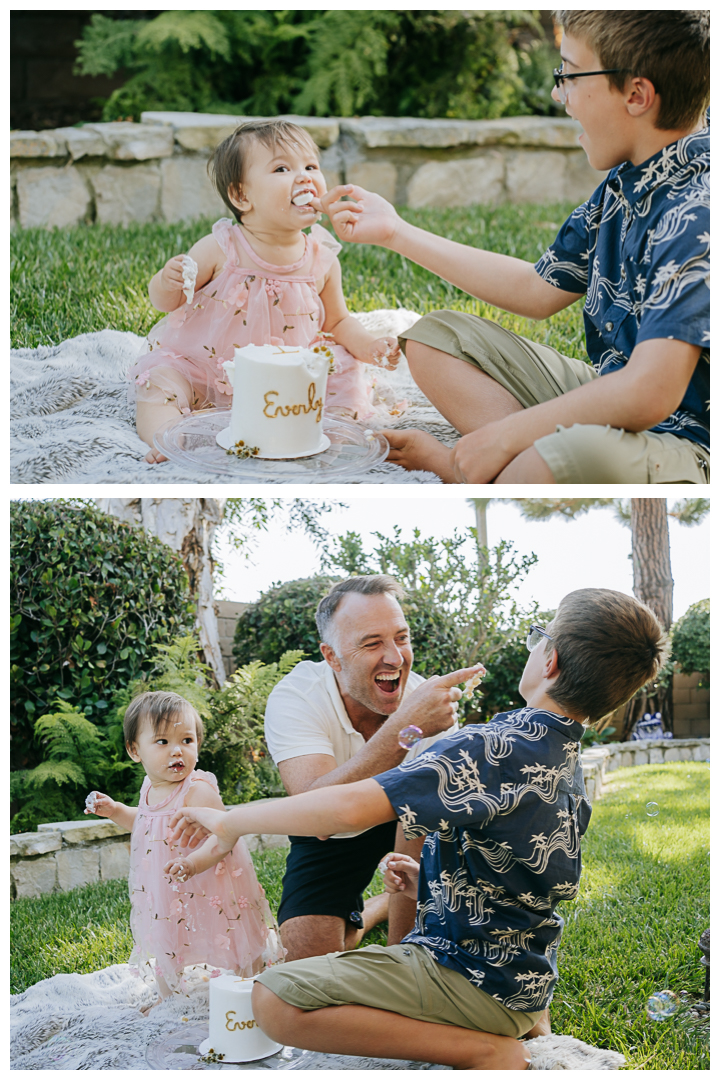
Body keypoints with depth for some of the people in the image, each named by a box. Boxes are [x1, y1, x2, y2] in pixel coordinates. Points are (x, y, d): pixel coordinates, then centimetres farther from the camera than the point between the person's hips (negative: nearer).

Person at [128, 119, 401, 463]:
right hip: (206, 370, -2)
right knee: (160, 381, -23)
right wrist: (168, 282, -29)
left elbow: (337, 322, 10)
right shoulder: (219, 250, -15)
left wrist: (368, 346, -10)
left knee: (347, 385, -14)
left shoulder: (322, 261, -6)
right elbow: (164, 302, -5)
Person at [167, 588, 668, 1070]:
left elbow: (349, 807, -31)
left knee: (275, 1000, -23)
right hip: (526, 977, 10)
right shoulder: (567, 755, 6)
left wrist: (231, 821, -20)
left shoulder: (495, 748, -24)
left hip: (475, 980, -10)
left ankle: (485, 1050, -16)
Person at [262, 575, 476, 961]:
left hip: (407, 817, 2)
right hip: (330, 838, -1)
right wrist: (401, 727, -56)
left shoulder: (422, 696, -27)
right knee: (308, 956, -15)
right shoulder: (293, 698, -30)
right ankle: (370, 910, 23)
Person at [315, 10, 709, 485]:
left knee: (579, 456, -44)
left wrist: (503, 435, -21)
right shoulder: (623, 184, 7)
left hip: (681, 439, -10)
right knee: (434, 336, 14)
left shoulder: (697, 211, -23)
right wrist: (396, 232, 21)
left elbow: (648, 394, -31)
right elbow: (539, 290, 19)